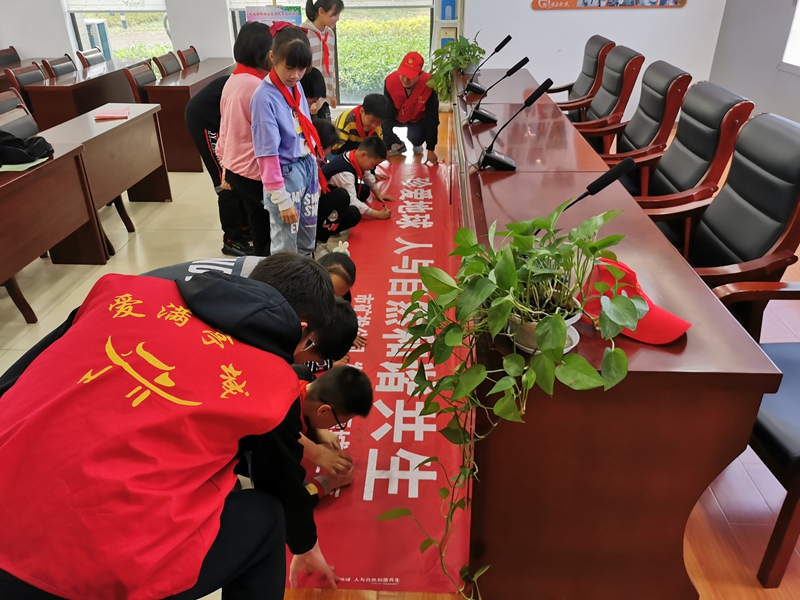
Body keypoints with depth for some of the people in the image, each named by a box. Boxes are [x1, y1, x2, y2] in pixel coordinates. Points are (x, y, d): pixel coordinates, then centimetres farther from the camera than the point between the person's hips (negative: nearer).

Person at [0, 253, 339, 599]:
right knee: (262, 518, 18)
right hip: (98, 571, -5)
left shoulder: (125, 290, 7)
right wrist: (307, 547, 37)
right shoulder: (274, 384, -1)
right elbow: (285, 482, 16)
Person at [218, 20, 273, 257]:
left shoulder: (233, 80, 8)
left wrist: (225, 162, 21)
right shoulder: (256, 85, -21)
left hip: (235, 169, 9)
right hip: (254, 172, -9)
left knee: (260, 229, 19)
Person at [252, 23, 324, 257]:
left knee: (308, 238, 21)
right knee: (286, 246, 4)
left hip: (308, 168, 7)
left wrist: (314, 170, 14)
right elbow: (267, 154, -21)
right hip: (286, 175, -7)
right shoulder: (265, 97, -20)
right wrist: (282, 200, -20)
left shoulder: (296, 86, 2)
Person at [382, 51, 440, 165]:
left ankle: (417, 146, 8)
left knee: (415, 136, -32)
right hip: (397, 116, 2)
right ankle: (398, 145, 7)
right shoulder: (390, 81, -31)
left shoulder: (429, 84, -34)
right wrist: (387, 146, -27)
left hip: (418, 118, -2)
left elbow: (431, 118, -27)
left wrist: (431, 150, -27)